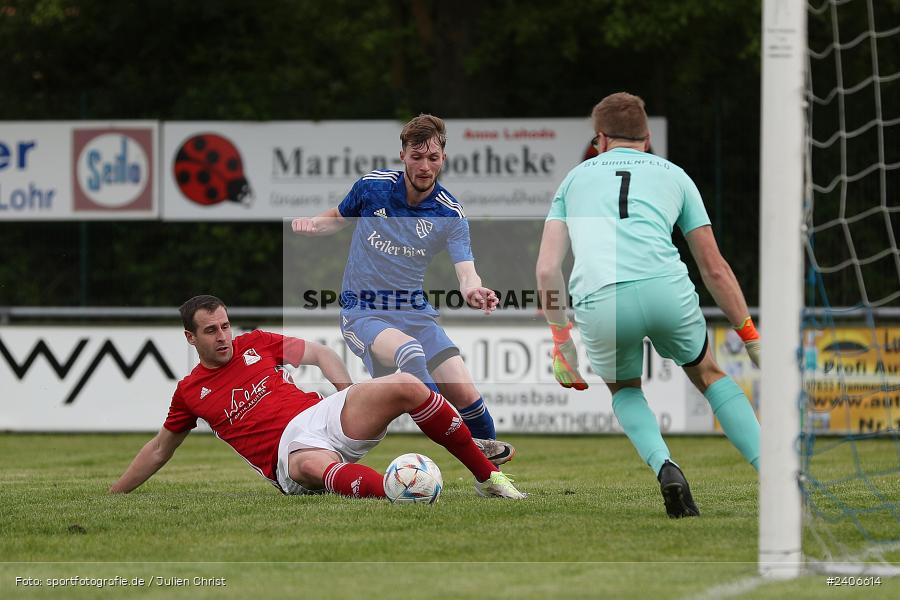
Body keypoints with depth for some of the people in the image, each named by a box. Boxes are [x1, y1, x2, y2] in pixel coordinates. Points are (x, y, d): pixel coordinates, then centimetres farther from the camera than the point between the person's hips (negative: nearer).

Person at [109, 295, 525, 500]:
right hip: (289, 450, -4)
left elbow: (319, 354, 23)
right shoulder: (190, 392, 14)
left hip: (322, 414, 4)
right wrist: (112, 495, 24)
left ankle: (487, 477, -14)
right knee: (314, 464, -45)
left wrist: (353, 396, 5)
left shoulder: (255, 345, 18)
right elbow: (159, 449, 25)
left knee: (406, 387, -20)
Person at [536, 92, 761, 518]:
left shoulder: (577, 177, 27)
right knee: (707, 373, 28)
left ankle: (663, 466, 0)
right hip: (665, 288, 0)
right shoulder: (673, 175, 26)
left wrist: (561, 341, 24)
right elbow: (714, 269, 25)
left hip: (598, 301, 0)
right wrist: (750, 336, 32)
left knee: (624, 389, 29)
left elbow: (547, 268, 17)